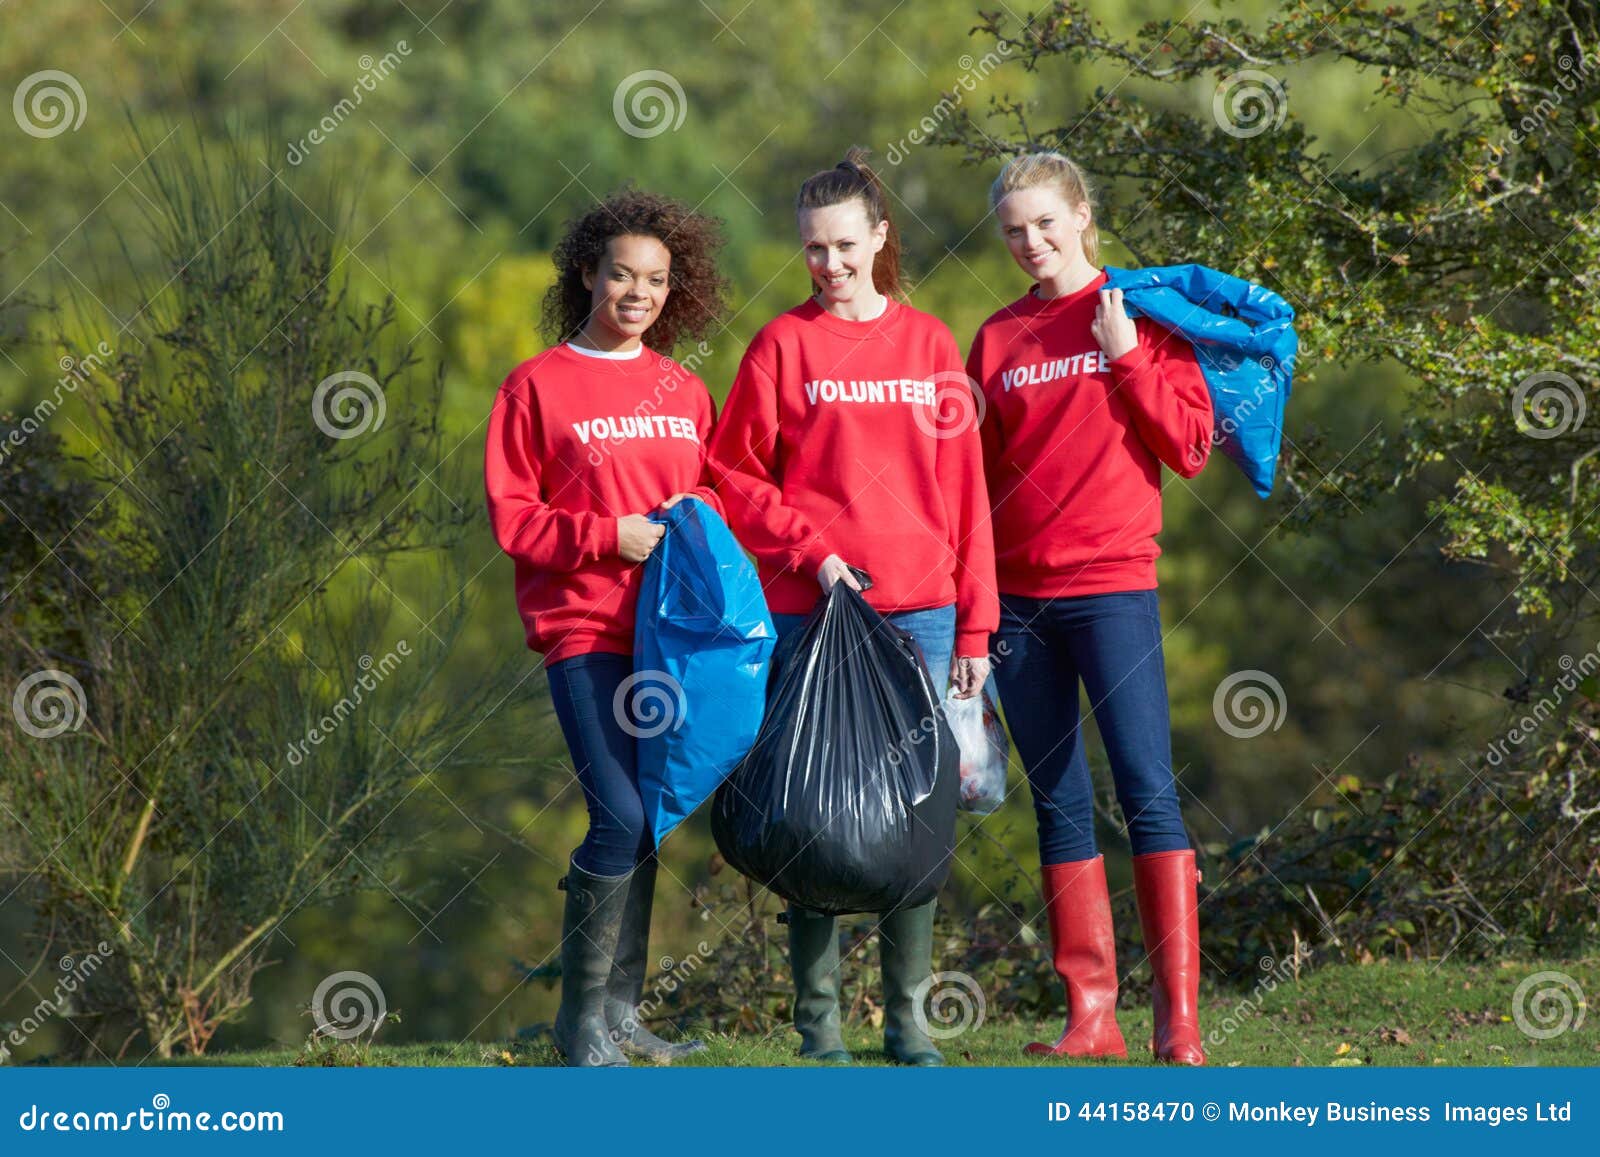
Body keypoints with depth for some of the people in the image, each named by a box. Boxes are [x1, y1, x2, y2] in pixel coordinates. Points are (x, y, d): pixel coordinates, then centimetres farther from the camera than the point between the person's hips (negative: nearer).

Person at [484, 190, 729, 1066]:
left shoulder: (683, 393, 14)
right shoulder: (538, 386, 0)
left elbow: (711, 491, 24)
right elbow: (512, 517, -2)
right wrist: (606, 536, -14)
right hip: (584, 631, -5)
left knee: (649, 819, 7)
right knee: (621, 815, -16)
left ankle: (622, 1009, 16)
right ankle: (581, 1014, -5)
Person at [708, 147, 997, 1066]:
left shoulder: (929, 344, 9)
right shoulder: (786, 344, 3)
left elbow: (963, 489, 9)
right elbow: (734, 475, 3)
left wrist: (974, 627, 5)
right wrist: (810, 548, -11)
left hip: (919, 611, 2)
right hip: (812, 610, -2)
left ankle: (908, 1018, 9)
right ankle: (818, 1018, 4)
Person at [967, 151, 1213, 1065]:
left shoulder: (1141, 313, 3)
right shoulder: (999, 339, 12)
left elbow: (1190, 447, -2)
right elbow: (979, 476, 15)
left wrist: (1126, 357, -11)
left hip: (1113, 585, -4)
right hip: (1019, 594, 4)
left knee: (1148, 788, -11)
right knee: (1059, 805, 4)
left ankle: (1179, 1016, -13)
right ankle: (1091, 1014, 7)